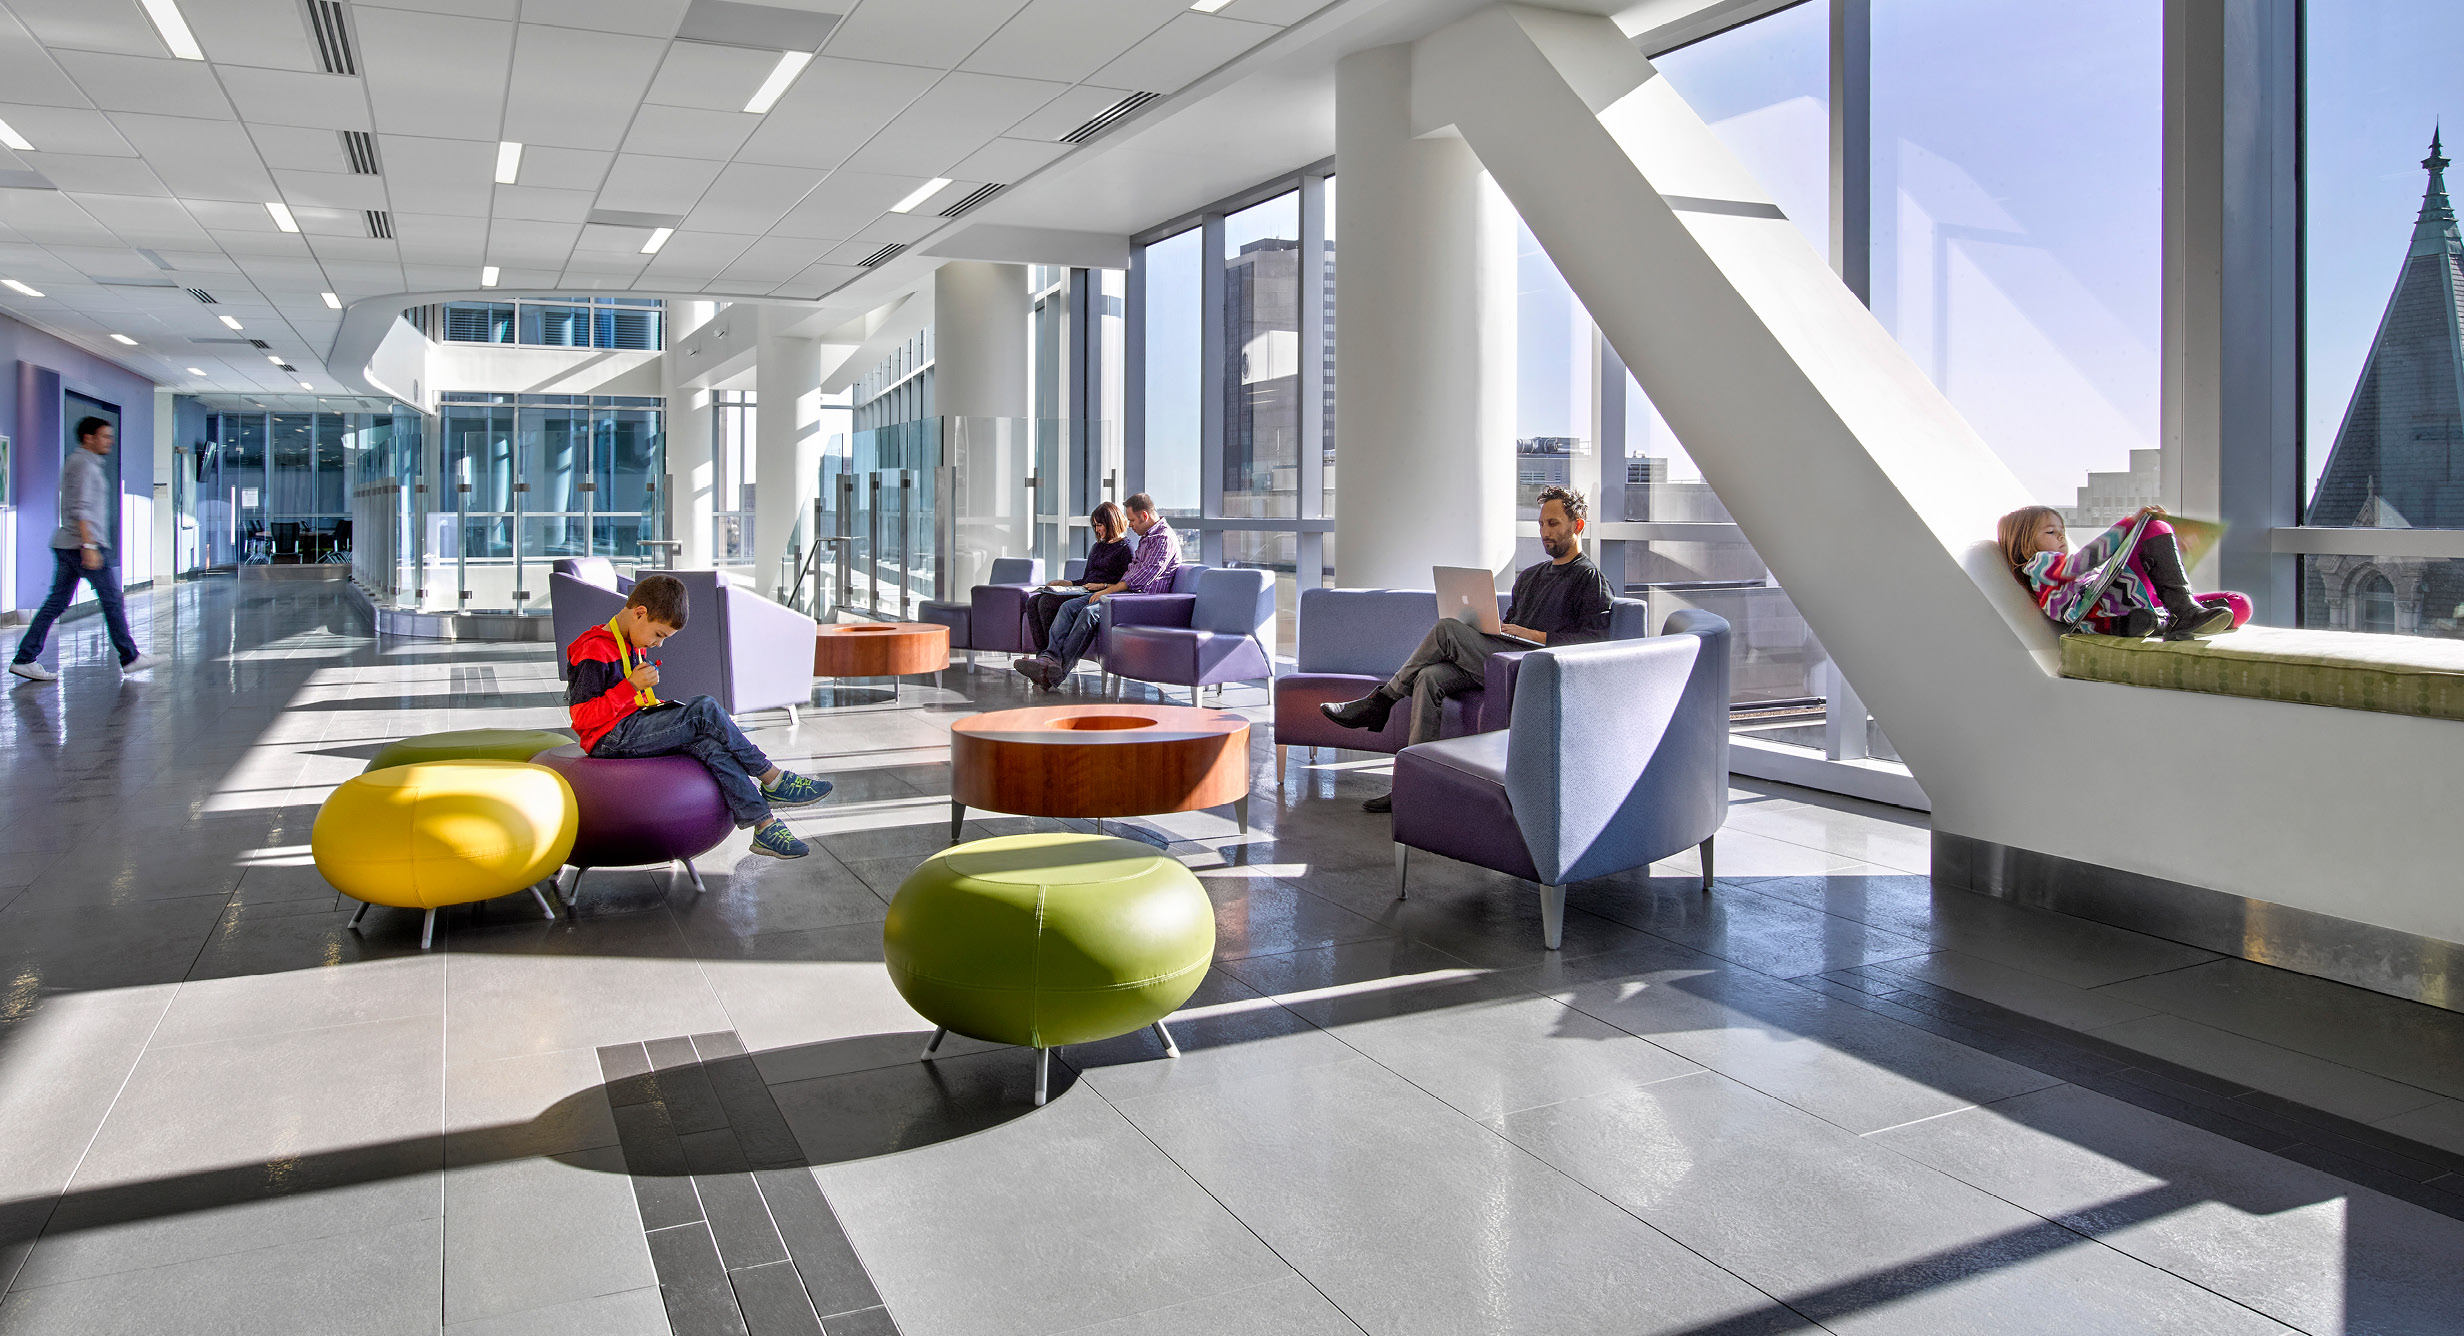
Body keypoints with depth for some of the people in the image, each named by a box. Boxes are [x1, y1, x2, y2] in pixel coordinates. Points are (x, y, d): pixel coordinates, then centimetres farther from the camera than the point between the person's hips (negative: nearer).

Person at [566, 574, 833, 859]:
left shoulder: (634, 647, 18)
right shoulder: (595, 651, -14)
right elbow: (582, 715, -21)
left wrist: (658, 707, 11)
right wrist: (631, 687, -26)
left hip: (635, 731, 9)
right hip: (612, 739, -9)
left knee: (709, 744, -19)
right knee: (705, 709, -23)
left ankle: (764, 826, -28)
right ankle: (773, 780, -17)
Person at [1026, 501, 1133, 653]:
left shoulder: (1125, 548, -1)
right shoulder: (1097, 547, 26)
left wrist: (1104, 586, -19)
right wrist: (1062, 583, 15)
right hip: (1084, 592, 9)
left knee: (1047, 602, -26)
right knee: (1033, 602, -11)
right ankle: (1042, 653, -20)